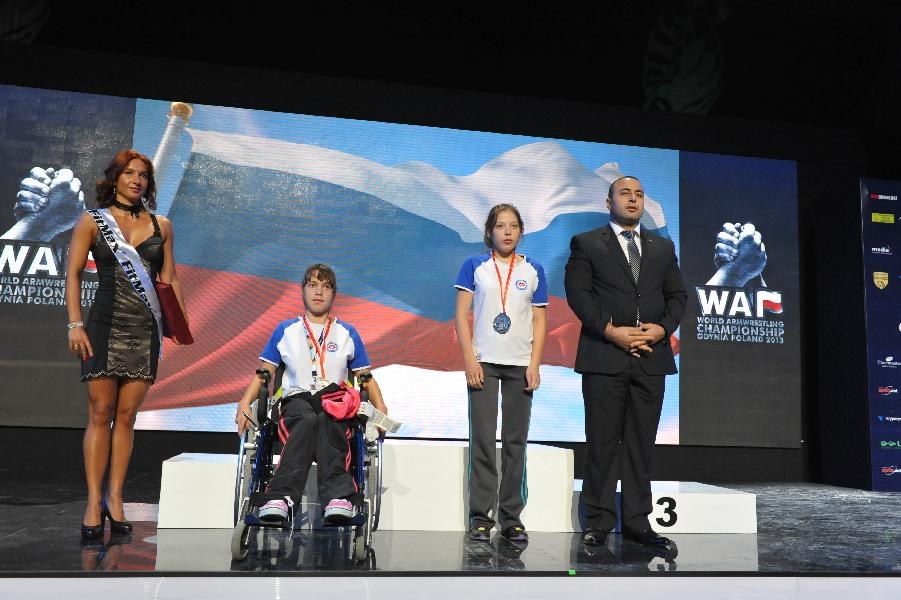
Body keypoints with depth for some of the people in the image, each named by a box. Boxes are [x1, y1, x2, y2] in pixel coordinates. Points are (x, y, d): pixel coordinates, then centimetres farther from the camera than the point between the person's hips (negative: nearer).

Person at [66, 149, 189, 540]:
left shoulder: (161, 226, 12)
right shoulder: (92, 222, 6)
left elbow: (169, 279, 12)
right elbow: (73, 274, 2)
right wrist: (75, 324, -7)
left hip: (145, 331, 2)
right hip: (105, 327, -2)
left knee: (126, 416, 4)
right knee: (100, 413, -3)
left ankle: (115, 499, 11)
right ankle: (94, 502, 2)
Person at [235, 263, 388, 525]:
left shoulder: (347, 333, 21)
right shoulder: (285, 331, 20)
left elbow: (366, 378, 19)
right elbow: (264, 373, 16)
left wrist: (381, 409, 1)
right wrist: (244, 403, -2)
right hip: (296, 398, 0)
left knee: (328, 421, -38)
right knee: (307, 420, -38)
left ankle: (339, 496, -56)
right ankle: (284, 496, -56)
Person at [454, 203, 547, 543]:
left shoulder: (534, 271, 9)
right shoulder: (474, 266, 5)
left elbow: (539, 320, 8)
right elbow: (461, 314, 1)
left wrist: (535, 364, -2)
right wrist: (470, 359, -8)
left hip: (520, 365, 2)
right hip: (484, 362, -2)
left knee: (516, 442, 5)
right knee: (482, 439, -2)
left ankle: (511, 517, 13)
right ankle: (481, 516, 5)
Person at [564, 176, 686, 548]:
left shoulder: (663, 247, 19)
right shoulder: (586, 243, 6)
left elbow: (676, 294, 14)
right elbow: (577, 292, -4)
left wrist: (663, 327, -5)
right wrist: (611, 330, -14)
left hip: (651, 357, 4)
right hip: (604, 357, -3)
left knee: (641, 444, 7)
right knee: (602, 443, 1)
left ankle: (637, 521, 15)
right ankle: (598, 522, 9)